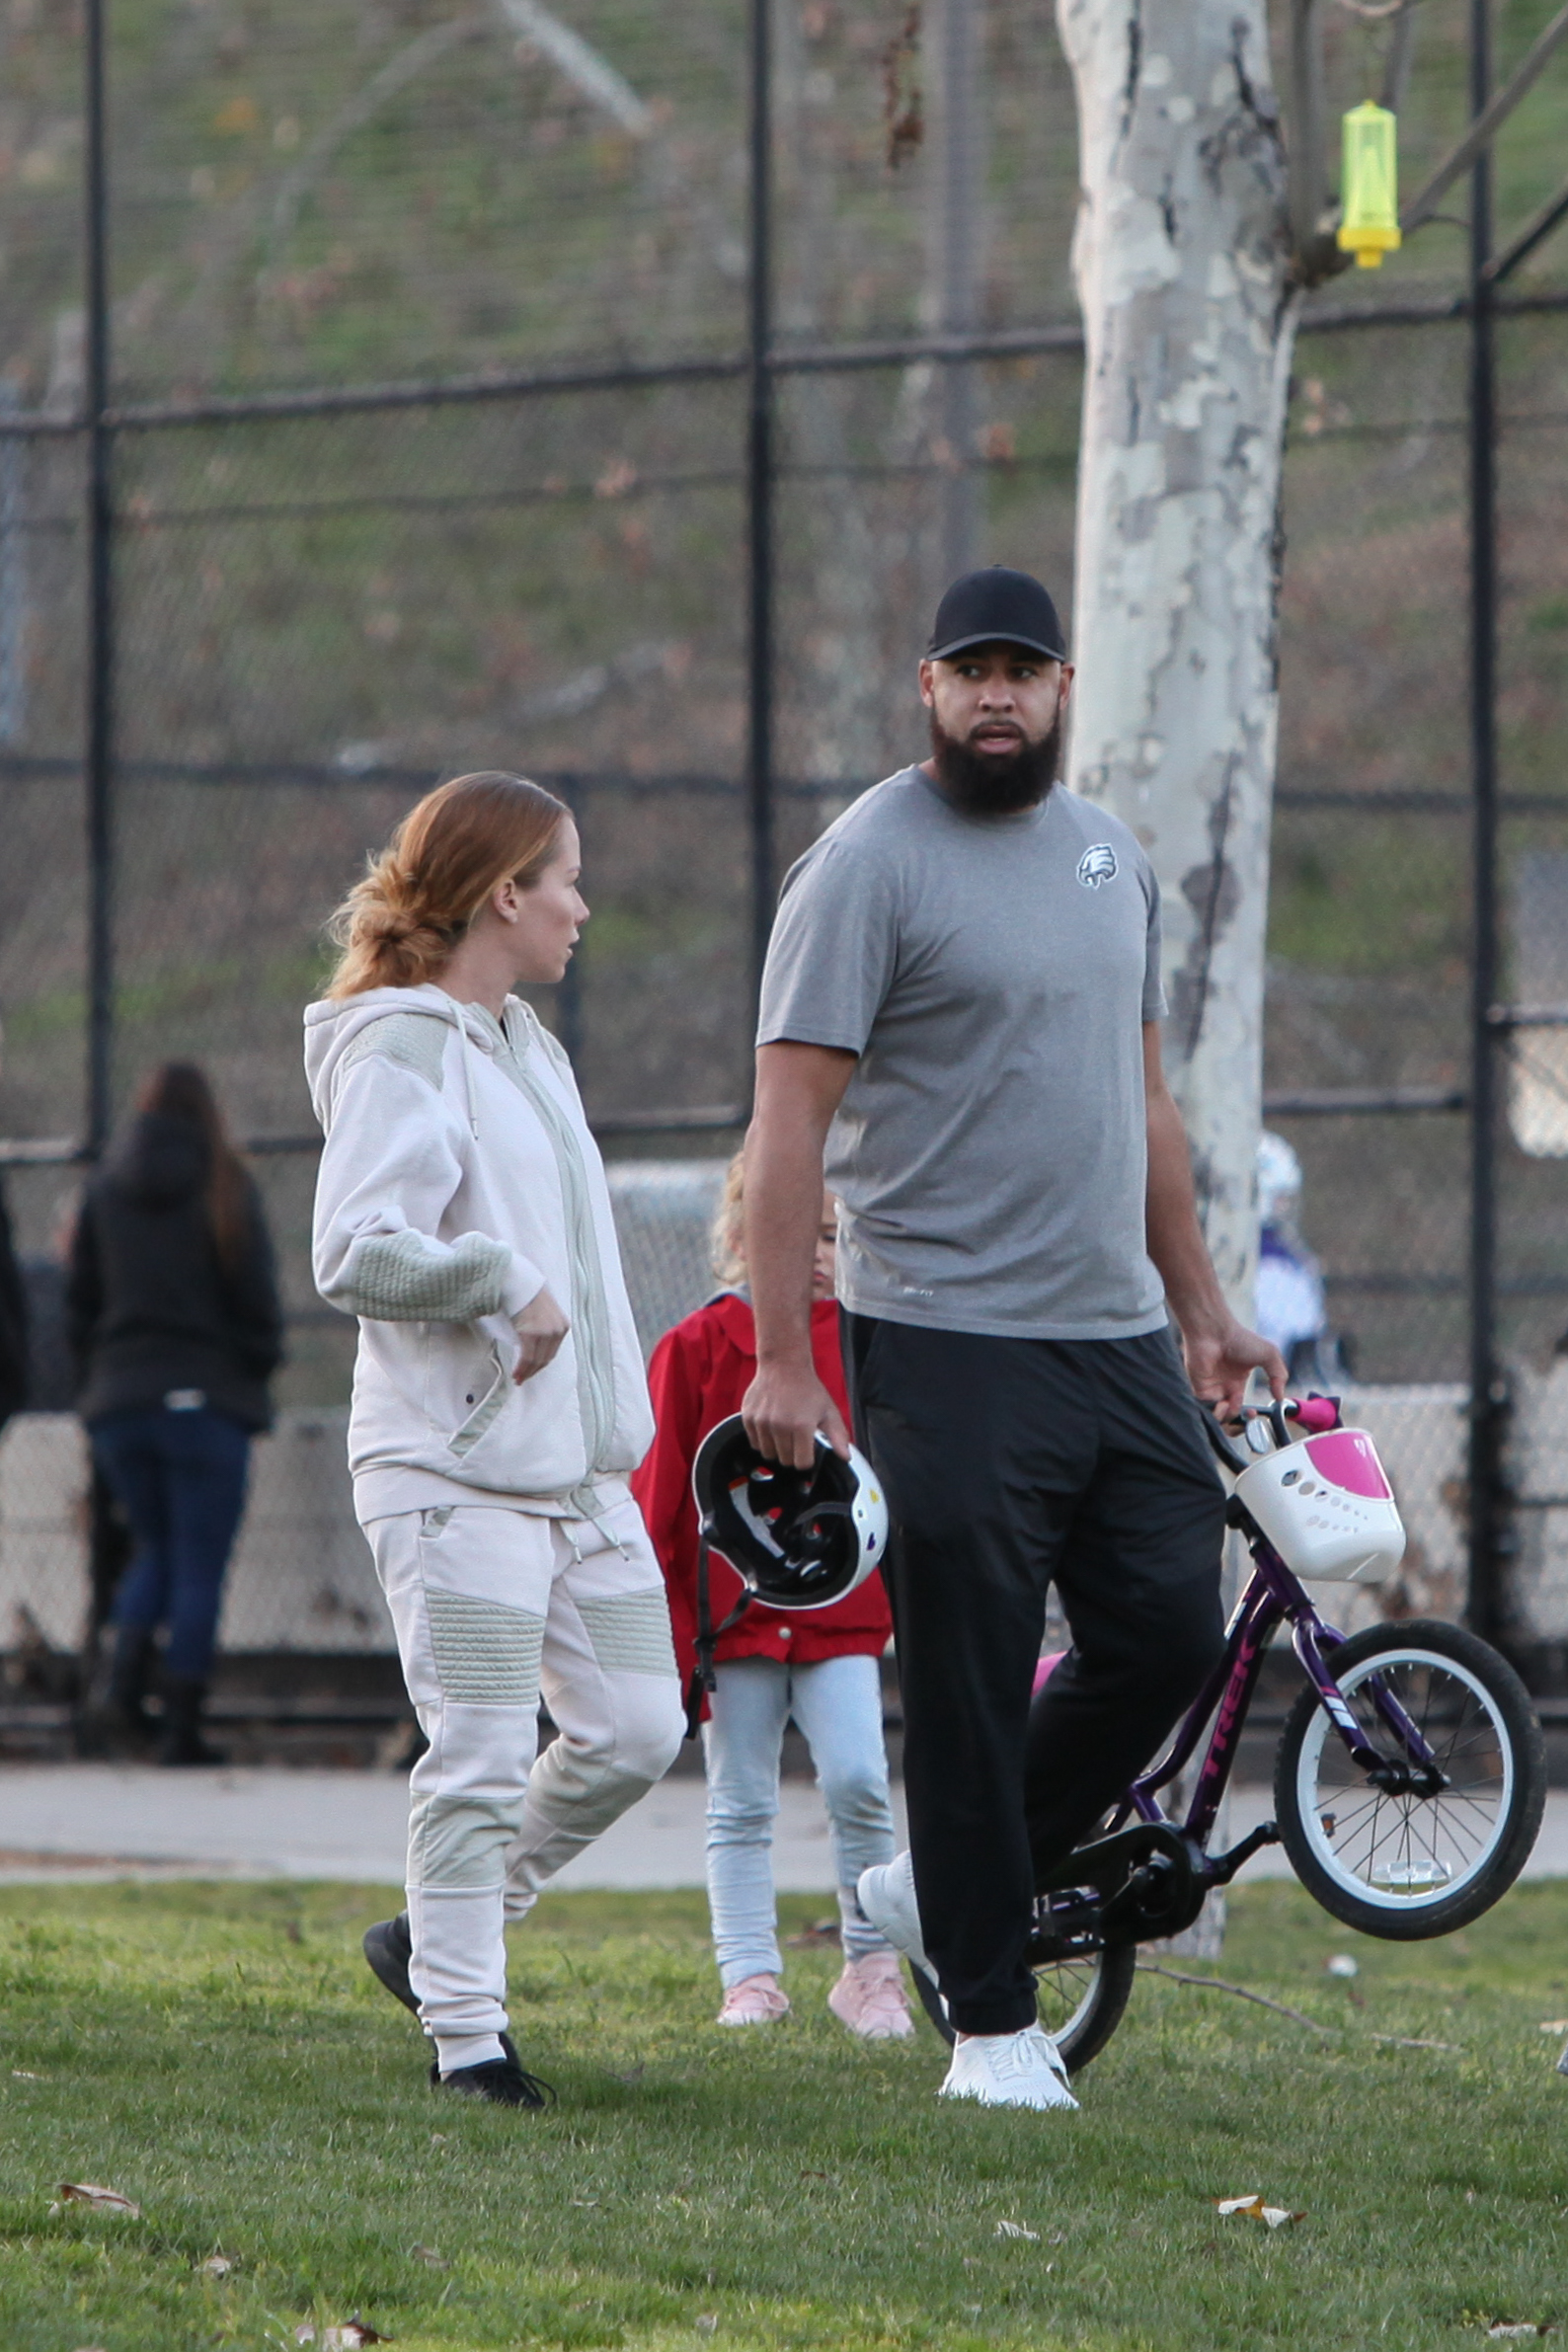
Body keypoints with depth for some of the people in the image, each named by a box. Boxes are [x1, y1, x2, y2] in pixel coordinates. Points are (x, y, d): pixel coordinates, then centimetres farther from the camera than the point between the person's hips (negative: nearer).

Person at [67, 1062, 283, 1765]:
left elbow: (79, 1305, 7)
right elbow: (258, 1306, -5)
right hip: (207, 1400, -3)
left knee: (155, 1548, 18)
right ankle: (181, 1727, -1)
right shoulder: (223, 1189, -4)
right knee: (199, 1566, 2)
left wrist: (98, 1384, 14)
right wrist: (254, 1381, 8)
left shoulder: (105, 1191, 5)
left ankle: (122, 1680, -6)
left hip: (119, 1398, 3)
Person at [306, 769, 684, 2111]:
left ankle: (440, 1935, 20)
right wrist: (509, 1287, -18)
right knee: (484, 1754, -9)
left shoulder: (528, 1045, 18)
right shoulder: (400, 1057, -11)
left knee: (637, 1726, 6)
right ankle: (464, 2029, -1)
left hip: (578, 1465, 9)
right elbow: (356, 1255, -21)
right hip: (456, 1468, -9)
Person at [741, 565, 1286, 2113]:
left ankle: (937, 1889, 22)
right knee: (970, 1684, -4)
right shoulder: (868, 864, -8)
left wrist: (1201, 1312, 21)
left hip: (1118, 1340, 7)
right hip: (948, 1338, -7)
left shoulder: (1109, 855, 14)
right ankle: (990, 2022, 4)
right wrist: (783, 1359, -18)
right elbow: (790, 1117, -12)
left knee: (1167, 1636, 4)